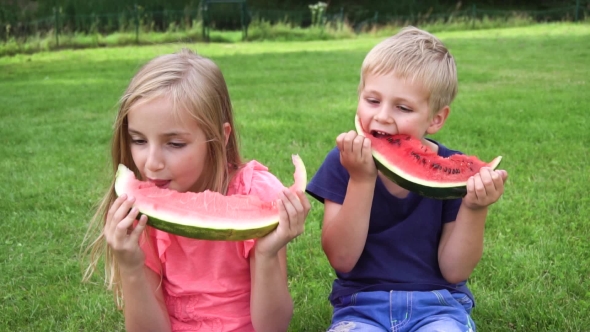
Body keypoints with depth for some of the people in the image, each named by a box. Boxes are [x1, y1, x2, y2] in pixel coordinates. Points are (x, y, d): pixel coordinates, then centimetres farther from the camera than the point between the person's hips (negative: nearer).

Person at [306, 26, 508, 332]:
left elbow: (454, 271, -5)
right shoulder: (343, 164, -6)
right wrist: (361, 180, -22)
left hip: (437, 304, 1)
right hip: (362, 305, 0)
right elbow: (342, 259, -13)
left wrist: (474, 209, -21)